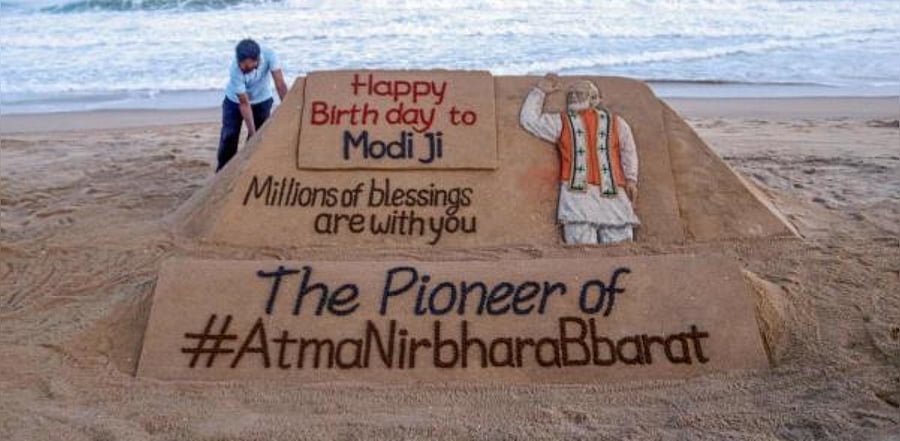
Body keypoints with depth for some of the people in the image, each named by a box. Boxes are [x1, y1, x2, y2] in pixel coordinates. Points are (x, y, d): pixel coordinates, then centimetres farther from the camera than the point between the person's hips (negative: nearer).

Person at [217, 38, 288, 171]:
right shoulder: (235, 70, -36)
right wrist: (252, 132, -34)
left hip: (262, 100, 2)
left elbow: (280, 85, -33)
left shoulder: (269, 55, -34)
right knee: (229, 136, -2)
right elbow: (244, 104, -31)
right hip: (235, 101, -1)